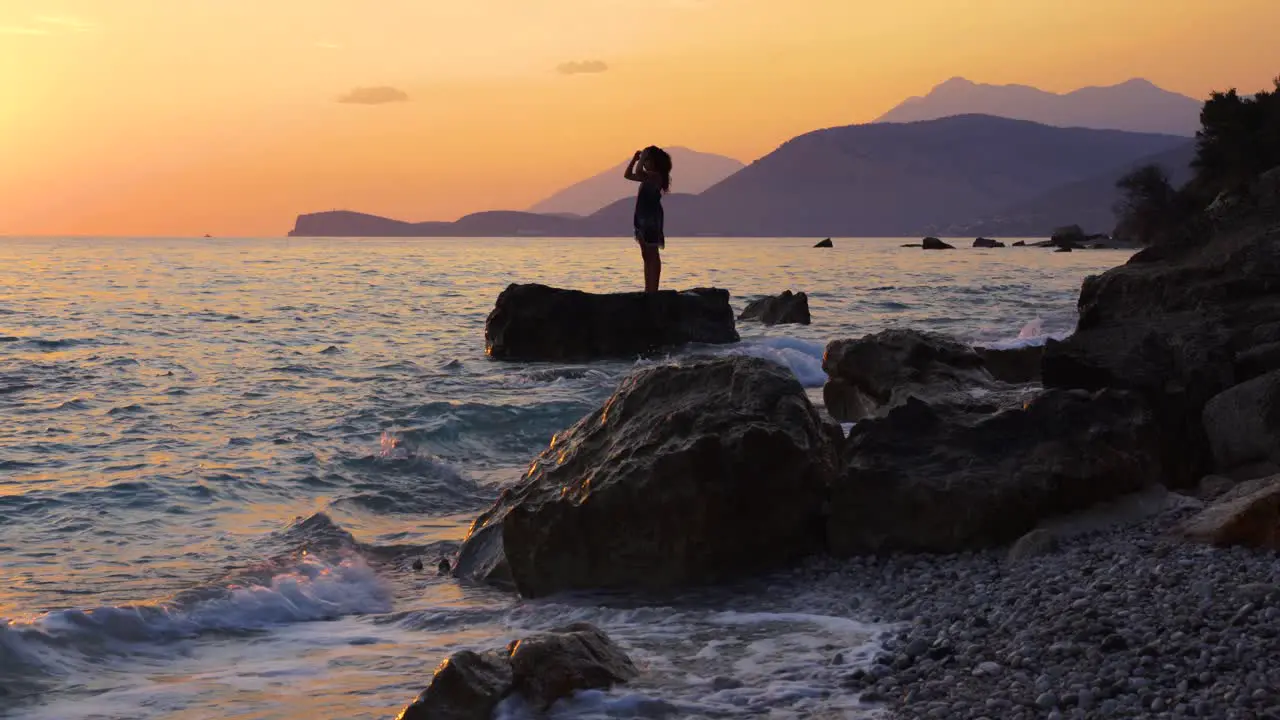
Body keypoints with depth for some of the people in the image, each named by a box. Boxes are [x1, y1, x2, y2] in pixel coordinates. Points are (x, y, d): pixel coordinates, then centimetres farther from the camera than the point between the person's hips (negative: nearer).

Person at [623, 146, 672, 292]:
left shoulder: (656, 175, -11)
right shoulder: (648, 176, 17)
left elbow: (638, 172, -28)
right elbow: (628, 175, 24)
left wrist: (642, 159, -13)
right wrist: (635, 158, 14)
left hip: (652, 218, -10)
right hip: (643, 217, 10)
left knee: (652, 255, -9)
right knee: (647, 255, 9)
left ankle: (653, 290, -10)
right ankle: (648, 290, 12)